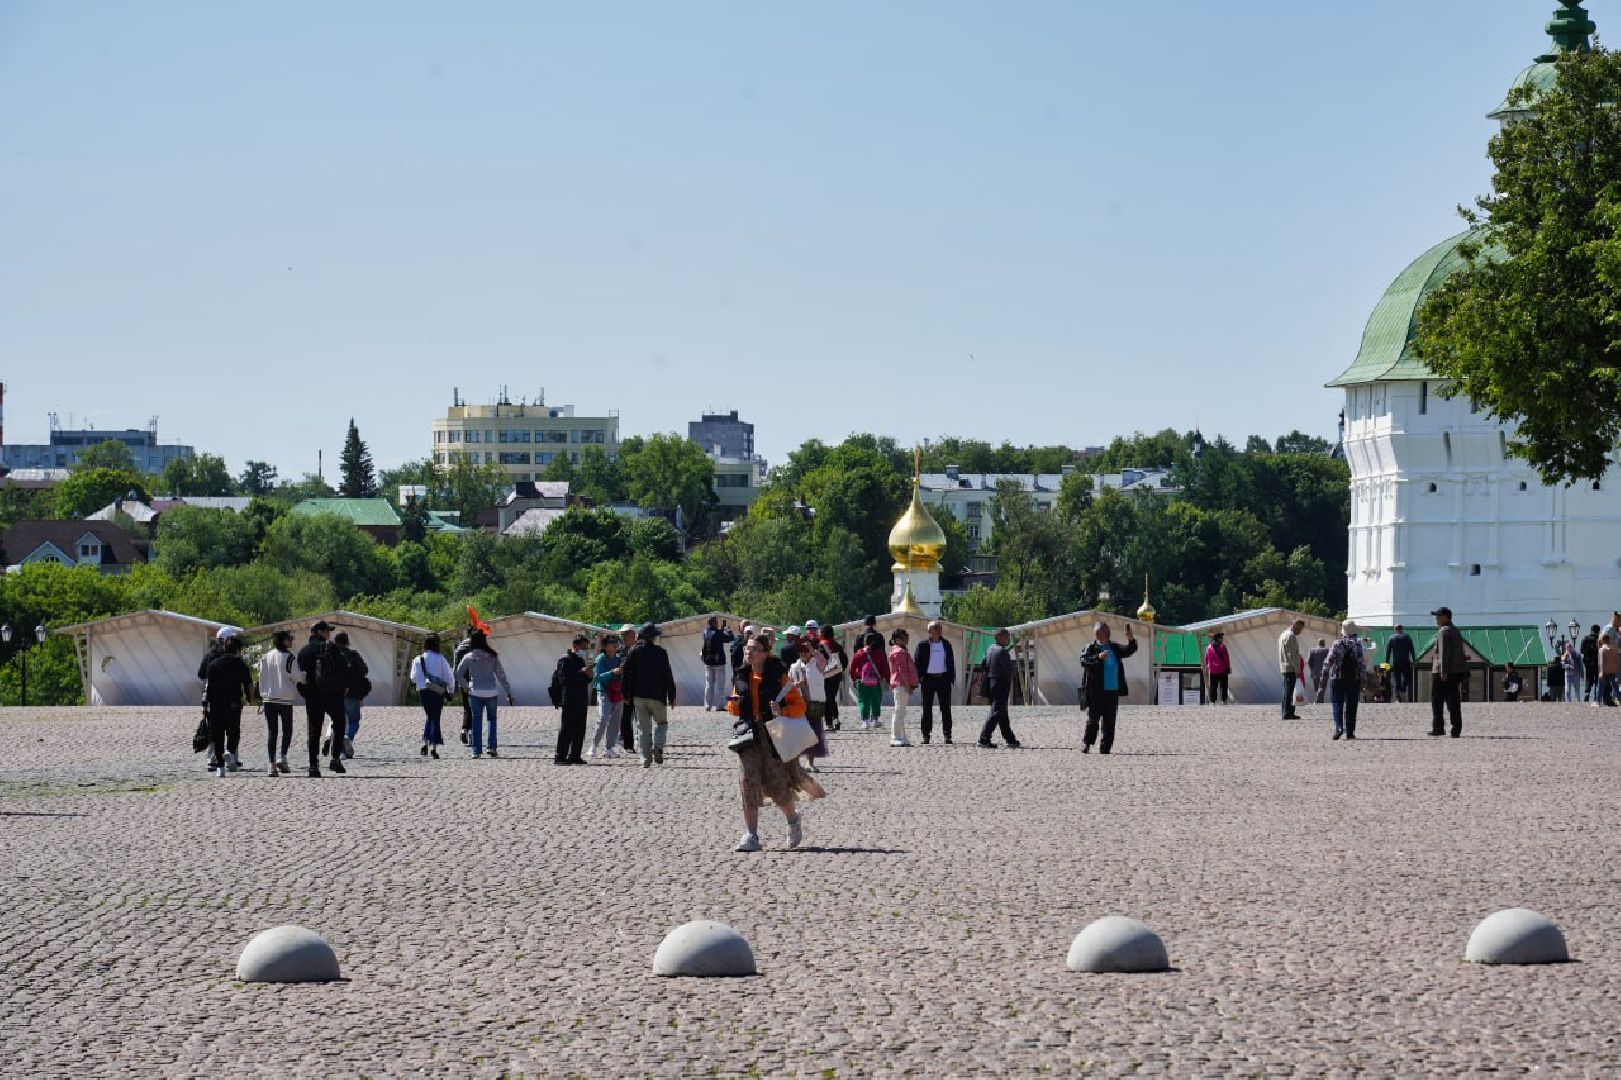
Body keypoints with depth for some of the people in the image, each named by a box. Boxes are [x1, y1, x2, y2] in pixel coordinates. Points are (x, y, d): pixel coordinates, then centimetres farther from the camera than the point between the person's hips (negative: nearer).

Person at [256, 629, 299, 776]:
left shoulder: (265, 658, 7)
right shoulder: (288, 657, -9)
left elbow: (261, 677, 12)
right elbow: (296, 677, -8)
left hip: (268, 698, 4)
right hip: (285, 698, -4)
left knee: (272, 731, 5)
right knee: (287, 729, 7)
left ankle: (272, 764, -1)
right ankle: (282, 756, -14)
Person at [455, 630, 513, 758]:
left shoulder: (468, 657, -4)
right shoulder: (492, 656, -5)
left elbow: (458, 674, -1)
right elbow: (501, 674, -4)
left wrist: (465, 687, 13)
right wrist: (508, 692, 2)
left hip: (475, 692, 0)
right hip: (491, 692, 0)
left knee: (477, 721, 6)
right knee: (491, 718, 16)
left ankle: (477, 751, 2)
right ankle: (492, 746, 5)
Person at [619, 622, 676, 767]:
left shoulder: (633, 651, 3)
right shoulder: (660, 652, -5)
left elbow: (626, 674, 4)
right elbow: (668, 675, -4)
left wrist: (626, 695, 11)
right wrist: (671, 695, 2)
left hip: (638, 695, 3)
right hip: (656, 695, -3)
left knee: (644, 728, 8)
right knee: (661, 723, 13)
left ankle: (646, 759, 4)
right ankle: (657, 746, -14)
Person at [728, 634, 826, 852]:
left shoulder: (778, 675, -5)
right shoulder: (742, 676, 9)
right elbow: (736, 709, 20)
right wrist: (733, 704, -4)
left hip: (774, 735, -4)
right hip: (749, 734, 4)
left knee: (777, 784, -1)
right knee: (748, 783, -7)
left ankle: (793, 820, 30)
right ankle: (751, 836, -4)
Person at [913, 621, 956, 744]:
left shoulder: (946, 645, 10)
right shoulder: (923, 645, 2)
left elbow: (951, 663, 13)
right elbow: (917, 662, 2)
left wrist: (952, 678, 5)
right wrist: (919, 677, -9)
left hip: (943, 678, 2)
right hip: (928, 678, -2)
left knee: (946, 708, 0)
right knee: (927, 708, 2)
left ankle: (947, 735, 3)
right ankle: (926, 735, 7)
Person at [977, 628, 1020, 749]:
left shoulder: (989, 649, 11)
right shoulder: (1002, 651, -15)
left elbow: (985, 666, 12)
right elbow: (1009, 669, -17)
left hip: (991, 682, 9)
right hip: (1001, 684, -9)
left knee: (1002, 713, 14)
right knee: (997, 712, -8)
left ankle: (1010, 739, 21)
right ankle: (984, 738, -14)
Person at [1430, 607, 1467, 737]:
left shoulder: (1443, 631, -11)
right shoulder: (1456, 631, 18)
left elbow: (1444, 652, -19)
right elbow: (1460, 653, 21)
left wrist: (1443, 671, -23)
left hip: (1442, 673, -8)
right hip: (1456, 672, 8)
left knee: (1437, 701, 0)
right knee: (1454, 702, 6)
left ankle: (1437, 728, -2)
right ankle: (1456, 730, 2)